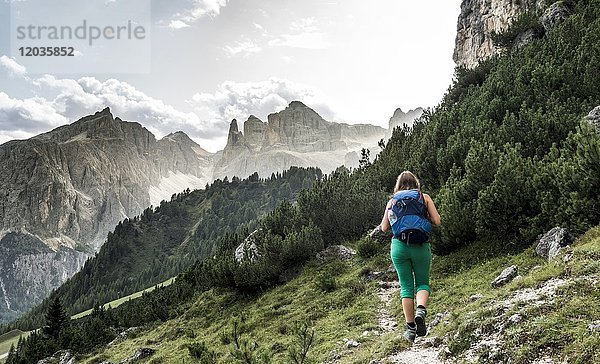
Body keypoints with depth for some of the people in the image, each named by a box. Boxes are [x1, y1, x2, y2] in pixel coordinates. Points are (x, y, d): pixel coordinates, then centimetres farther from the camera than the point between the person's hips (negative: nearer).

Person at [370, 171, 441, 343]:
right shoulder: (424, 197, 9)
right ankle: (421, 310, -15)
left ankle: (410, 328, 7)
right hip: (421, 246, -1)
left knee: (406, 287, 9)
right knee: (422, 283, 13)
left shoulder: (392, 201, 12)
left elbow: (384, 228, 9)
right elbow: (437, 222, 1)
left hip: (399, 246, 1)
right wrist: (423, 216, 18)